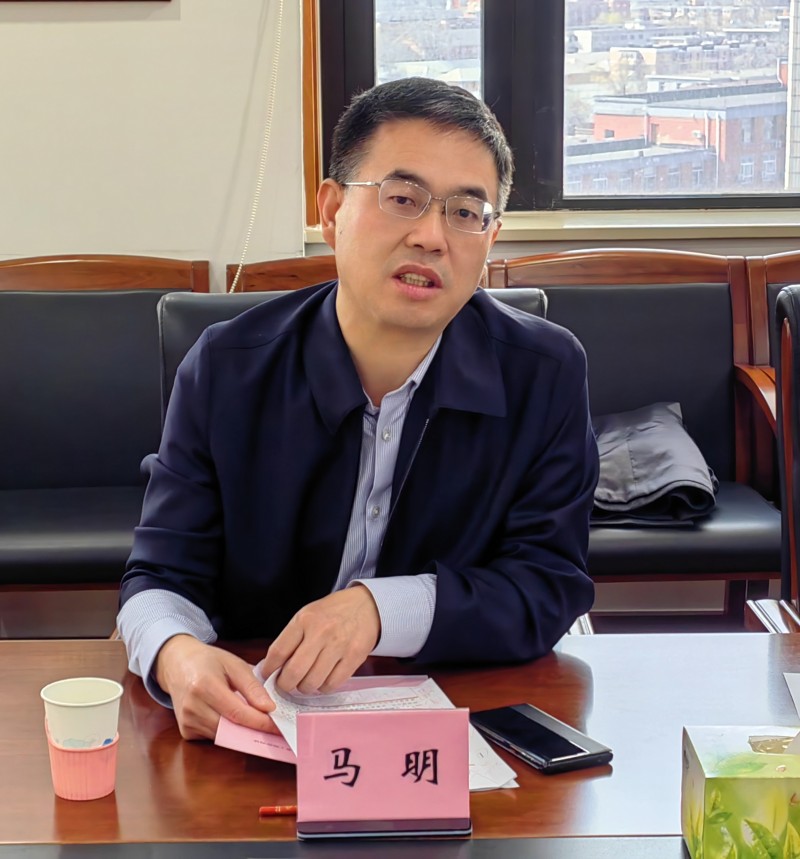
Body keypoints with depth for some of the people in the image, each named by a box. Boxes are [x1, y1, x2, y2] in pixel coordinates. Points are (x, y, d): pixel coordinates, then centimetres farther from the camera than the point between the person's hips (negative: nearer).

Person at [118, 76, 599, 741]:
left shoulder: (547, 376, -5)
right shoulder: (228, 370, -4)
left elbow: (548, 586, -7)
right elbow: (164, 578, -3)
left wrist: (382, 609, -25)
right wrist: (176, 654, -29)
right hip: (259, 714, -2)